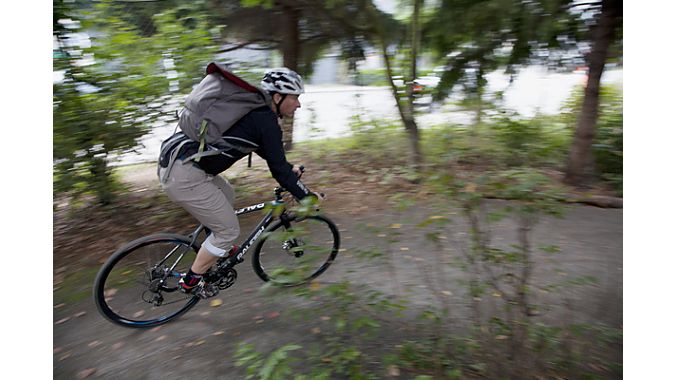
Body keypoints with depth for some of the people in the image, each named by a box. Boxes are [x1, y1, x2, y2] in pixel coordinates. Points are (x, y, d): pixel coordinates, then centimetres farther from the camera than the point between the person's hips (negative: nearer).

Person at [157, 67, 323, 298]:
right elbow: (279, 171, -10)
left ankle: (217, 248, 44)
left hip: (173, 159, 10)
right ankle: (191, 281, 21)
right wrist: (309, 196, 2)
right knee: (229, 230, 4)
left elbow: (267, 151, 30)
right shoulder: (267, 123, -12)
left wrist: (290, 168, 34)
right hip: (185, 177, -10)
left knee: (227, 194, 29)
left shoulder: (254, 110, 16)